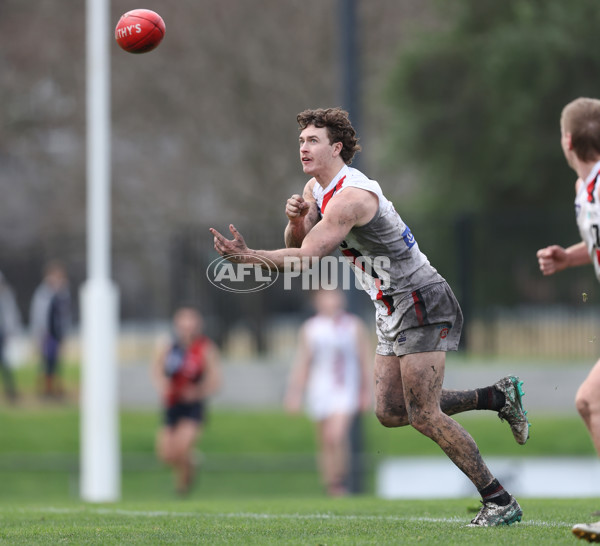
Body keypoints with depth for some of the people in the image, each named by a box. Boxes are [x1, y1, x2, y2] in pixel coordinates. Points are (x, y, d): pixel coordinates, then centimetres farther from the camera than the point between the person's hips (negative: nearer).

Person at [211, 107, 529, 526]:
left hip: (422, 305, -10)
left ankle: (501, 501, -6)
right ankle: (498, 397, 21)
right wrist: (295, 218, -11)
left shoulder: (351, 195, -22)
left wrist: (248, 256, -28)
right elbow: (297, 244, 10)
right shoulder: (316, 188, 9)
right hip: (392, 310, 10)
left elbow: (307, 259, -27)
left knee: (423, 415, -12)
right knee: (391, 412, 9)